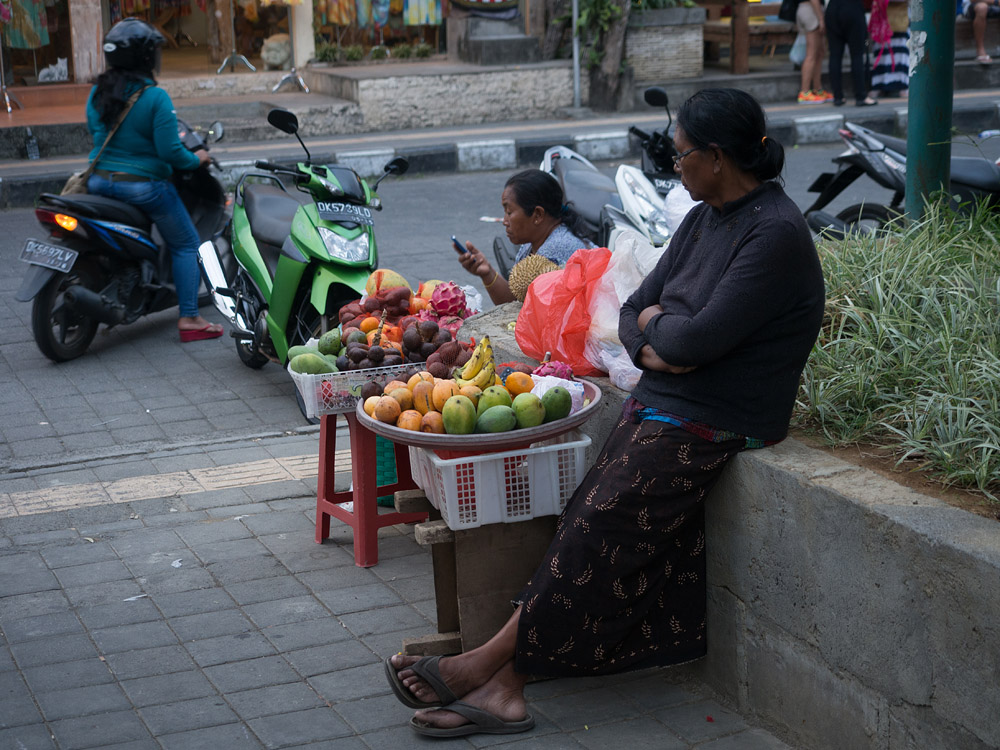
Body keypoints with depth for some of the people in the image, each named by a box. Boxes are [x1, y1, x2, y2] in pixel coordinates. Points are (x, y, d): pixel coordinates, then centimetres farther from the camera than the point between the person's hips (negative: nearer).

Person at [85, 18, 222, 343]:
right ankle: (189, 319, 2)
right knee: (186, 246, 9)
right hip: (143, 186, -6)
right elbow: (169, 151, -20)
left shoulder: (97, 92, 1)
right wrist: (196, 159, -1)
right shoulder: (155, 97, -18)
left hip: (100, 182, 6)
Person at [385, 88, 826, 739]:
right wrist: (653, 347, -8)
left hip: (709, 427, -8)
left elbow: (701, 336, -23)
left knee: (596, 534, -14)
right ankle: (503, 688, -8)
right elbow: (635, 310, 14)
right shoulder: (703, 219, 14)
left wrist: (654, 322, -2)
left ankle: (489, 662, -7)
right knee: (581, 529, -4)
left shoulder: (776, 234, -16)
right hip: (658, 403, 8)